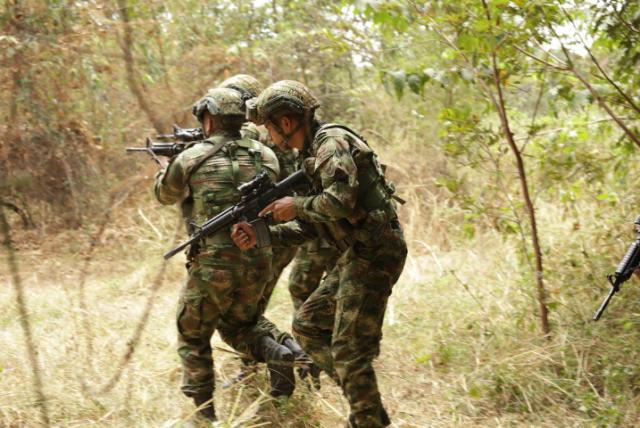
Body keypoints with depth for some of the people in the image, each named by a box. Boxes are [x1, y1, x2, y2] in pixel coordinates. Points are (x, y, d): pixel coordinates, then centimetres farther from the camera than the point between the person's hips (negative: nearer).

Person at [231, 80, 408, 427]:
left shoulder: (332, 142, -13)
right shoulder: (314, 154, 17)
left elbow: (340, 201, -28)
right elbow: (310, 226, 18)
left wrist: (296, 206, -12)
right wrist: (261, 235, 7)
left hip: (374, 254, -10)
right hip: (356, 256, 10)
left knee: (348, 350, -6)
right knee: (307, 326, 15)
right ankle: (363, 400, 18)